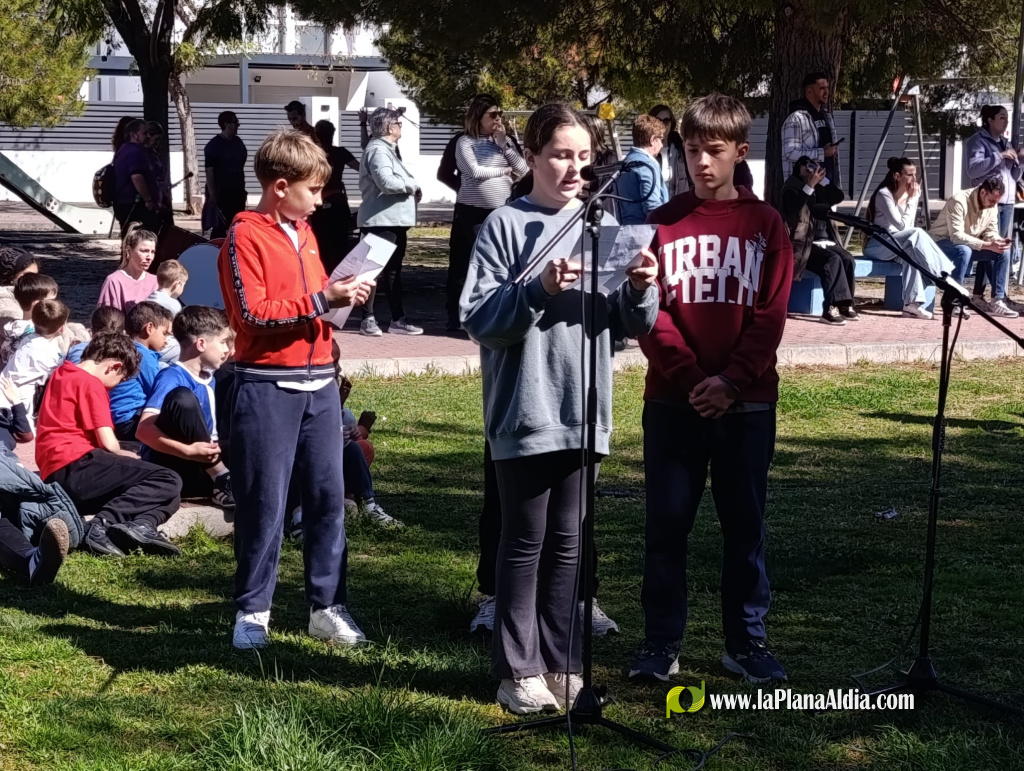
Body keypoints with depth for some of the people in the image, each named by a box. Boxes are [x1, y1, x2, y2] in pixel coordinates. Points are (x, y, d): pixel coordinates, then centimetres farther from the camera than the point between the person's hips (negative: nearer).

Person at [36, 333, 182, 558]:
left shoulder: (62, 375, 23)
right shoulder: (91, 384, -4)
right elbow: (109, 445, -10)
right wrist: (126, 457, 13)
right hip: (75, 468, -9)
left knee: (169, 496, 10)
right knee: (168, 481, -15)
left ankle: (140, 526, -23)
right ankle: (103, 524, -29)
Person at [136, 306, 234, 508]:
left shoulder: (208, 379, 13)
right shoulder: (172, 378, -12)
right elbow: (144, 429, -24)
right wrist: (188, 451, -34)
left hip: (201, 471, 7)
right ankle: (223, 482, -25)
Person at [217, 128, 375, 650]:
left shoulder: (304, 234, 16)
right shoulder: (245, 237, -8)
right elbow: (253, 313, -17)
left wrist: (345, 295, 6)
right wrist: (321, 299, -19)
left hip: (319, 382, 7)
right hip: (268, 386, -7)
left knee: (328, 494, 6)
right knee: (264, 500, -1)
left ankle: (327, 605, 14)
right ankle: (252, 610, 10)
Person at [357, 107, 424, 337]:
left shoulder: (386, 149, 19)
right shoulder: (378, 150, -14)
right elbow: (386, 182, -26)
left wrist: (410, 187, 3)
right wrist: (412, 185, -12)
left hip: (394, 220, 11)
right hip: (381, 220, -11)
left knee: (393, 271, 13)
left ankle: (398, 319, 18)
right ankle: (368, 319, -2)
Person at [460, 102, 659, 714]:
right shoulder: (506, 226, -4)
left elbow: (632, 325, 9)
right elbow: (477, 318, -10)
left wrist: (640, 290, -12)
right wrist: (539, 290, -22)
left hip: (583, 410, 4)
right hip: (525, 410, -4)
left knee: (567, 542, 11)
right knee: (526, 540, 2)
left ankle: (560, 663, 20)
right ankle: (518, 670, 8)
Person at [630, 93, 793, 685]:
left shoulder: (765, 225, 4)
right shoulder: (663, 224, 3)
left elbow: (771, 313, -2)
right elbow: (651, 313, -2)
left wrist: (732, 380, -13)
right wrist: (688, 377, -14)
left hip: (747, 402, 0)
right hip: (673, 402, 0)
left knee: (746, 524, 7)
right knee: (667, 524, 4)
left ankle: (747, 642, 16)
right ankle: (662, 644, 13)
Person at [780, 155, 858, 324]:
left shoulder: (820, 190, 19)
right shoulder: (792, 189, 1)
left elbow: (839, 196, 4)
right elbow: (793, 208, -19)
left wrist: (822, 179, -3)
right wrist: (810, 186, -21)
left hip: (826, 241, 6)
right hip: (805, 244, -6)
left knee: (848, 259, -22)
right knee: (833, 260, -31)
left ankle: (845, 304, -16)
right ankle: (831, 308, -33)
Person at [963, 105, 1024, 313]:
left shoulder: (1006, 143, 20)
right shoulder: (977, 141, -1)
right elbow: (973, 169, -15)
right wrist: (999, 156, -19)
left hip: (1007, 202, 7)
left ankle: (978, 294, 12)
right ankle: (999, 296, -17)